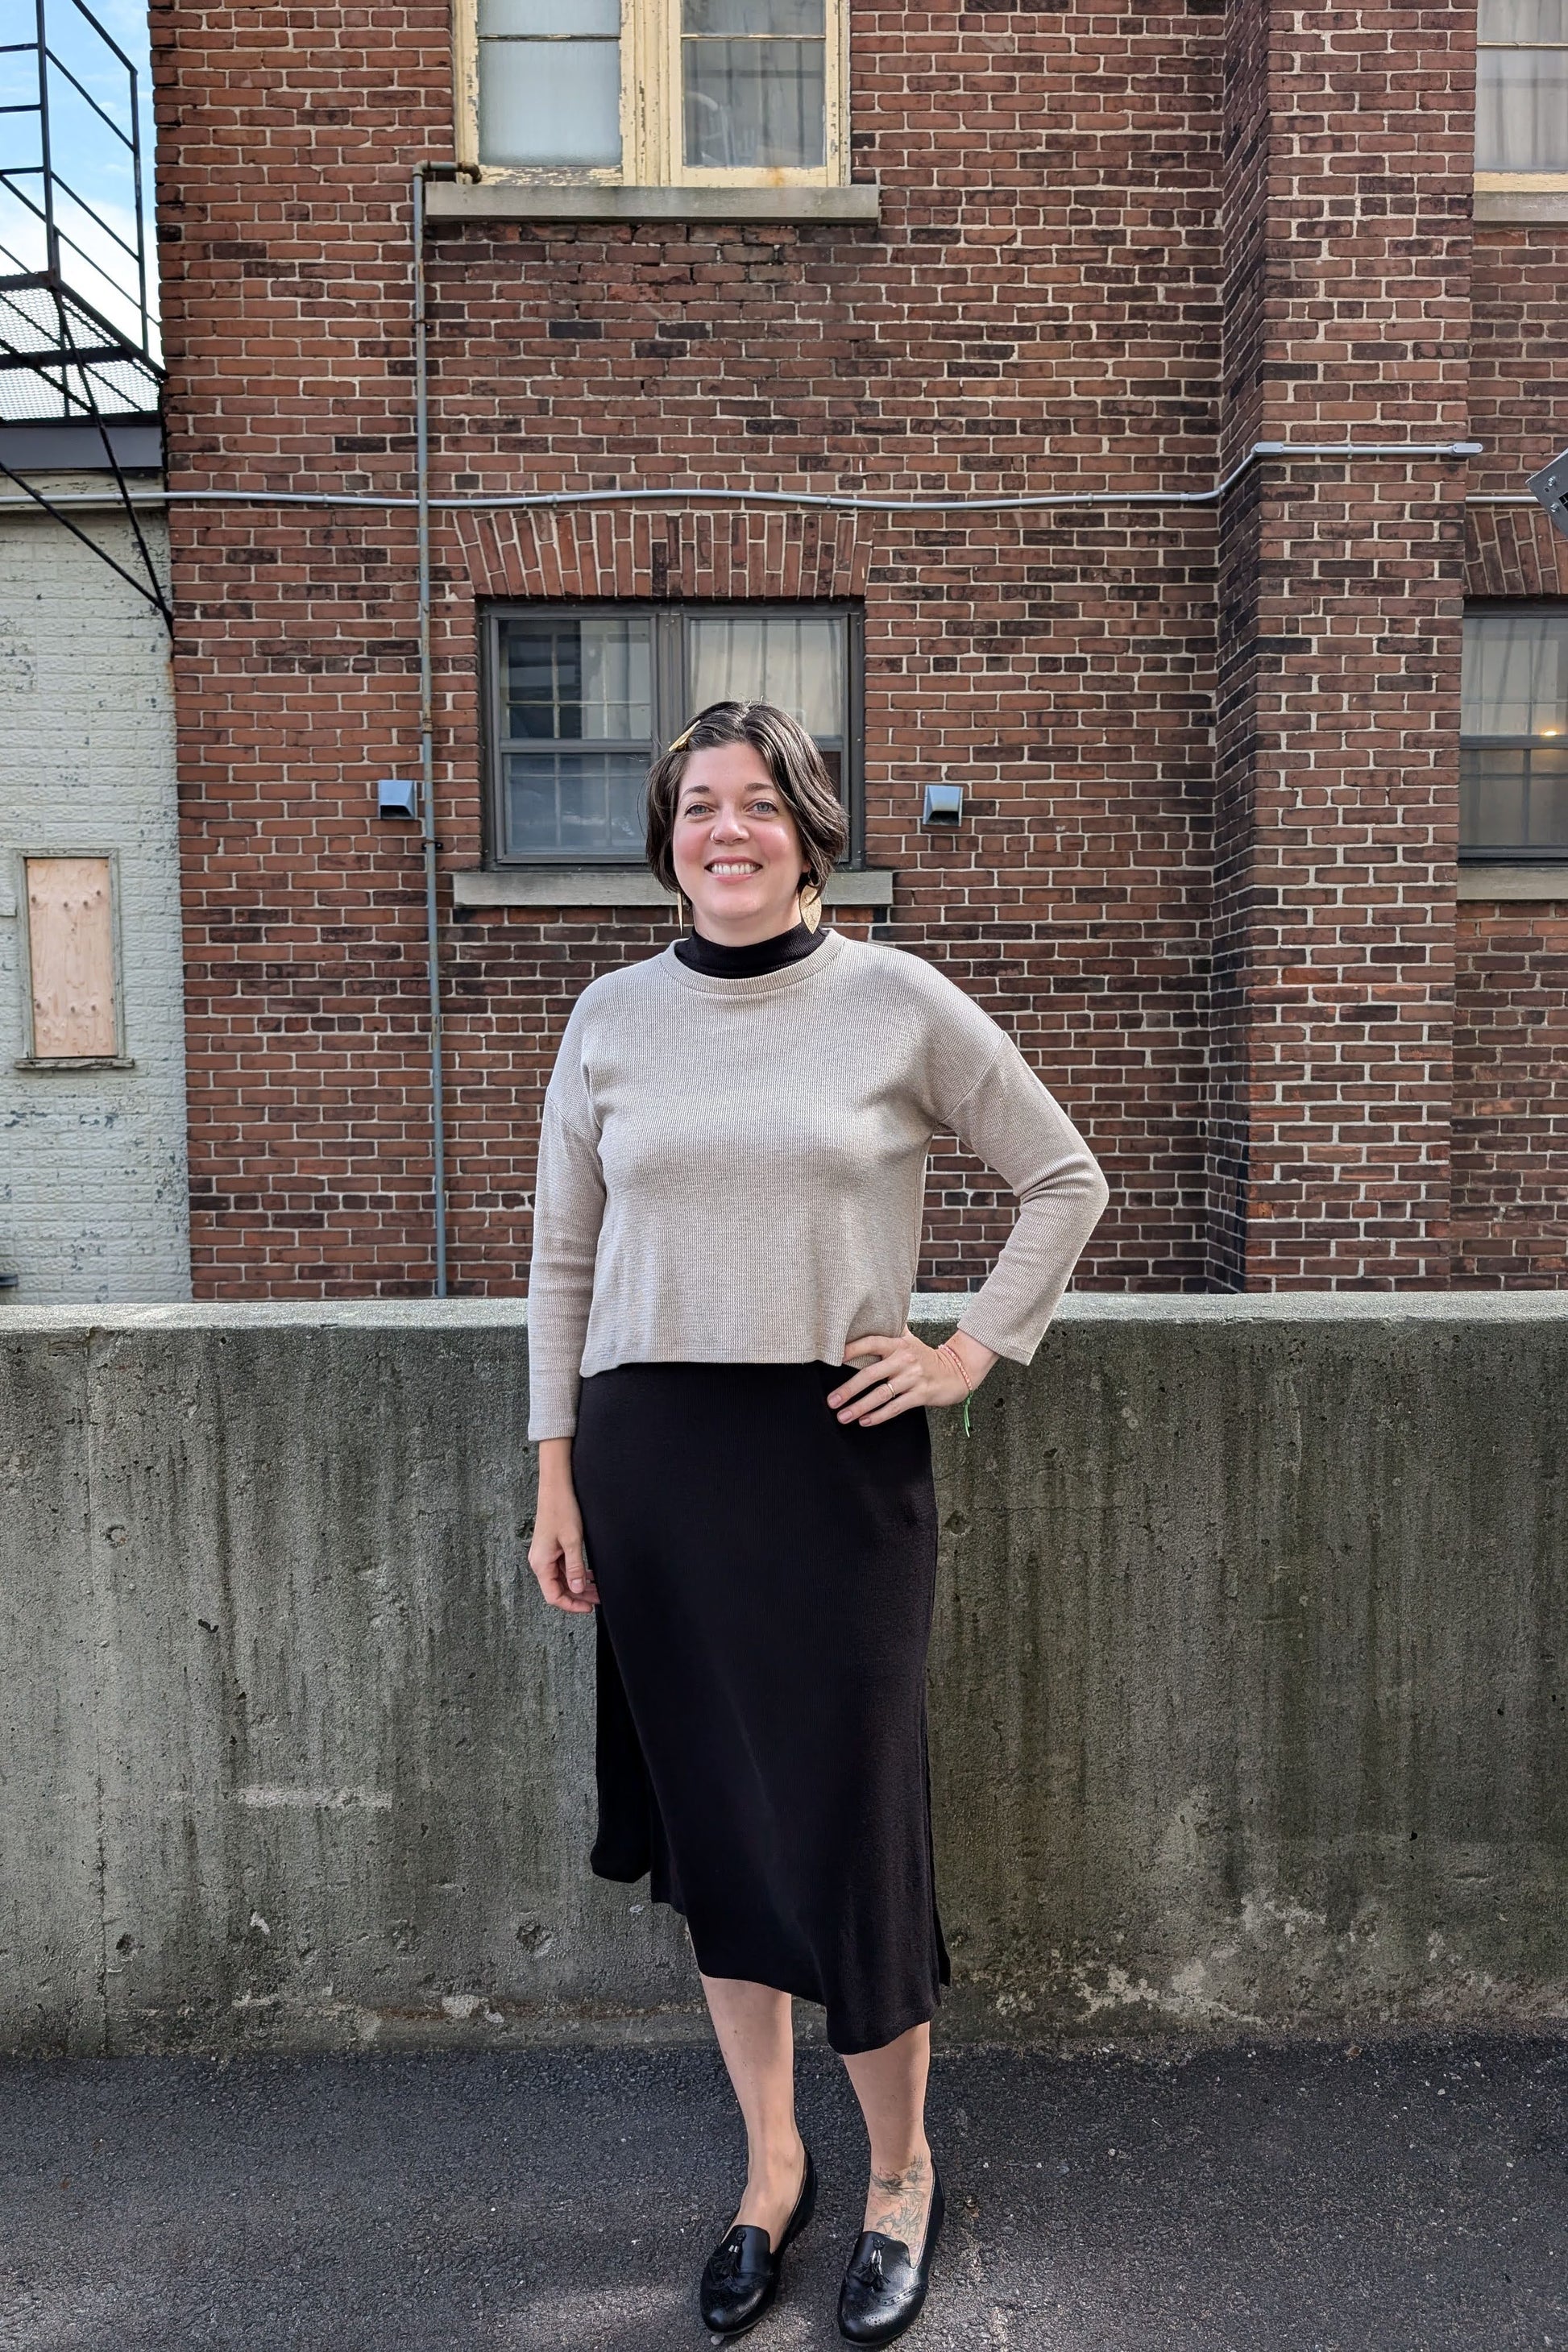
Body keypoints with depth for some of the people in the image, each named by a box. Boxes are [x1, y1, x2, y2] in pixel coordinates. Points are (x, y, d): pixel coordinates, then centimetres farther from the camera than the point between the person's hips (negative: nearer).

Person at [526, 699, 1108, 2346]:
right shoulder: (612, 1018, 5)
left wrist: (973, 1353, -2)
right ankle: (770, 2166, 35)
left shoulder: (901, 1005, -2)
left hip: (834, 1452, -2)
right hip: (648, 1456, 3)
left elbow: (1065, 1184, 7)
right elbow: (562, 1262, 9)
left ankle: (901, 2171, 31)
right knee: (711, 1824, 12)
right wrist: (557, 1479, 7)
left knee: (843, 1822, 3)